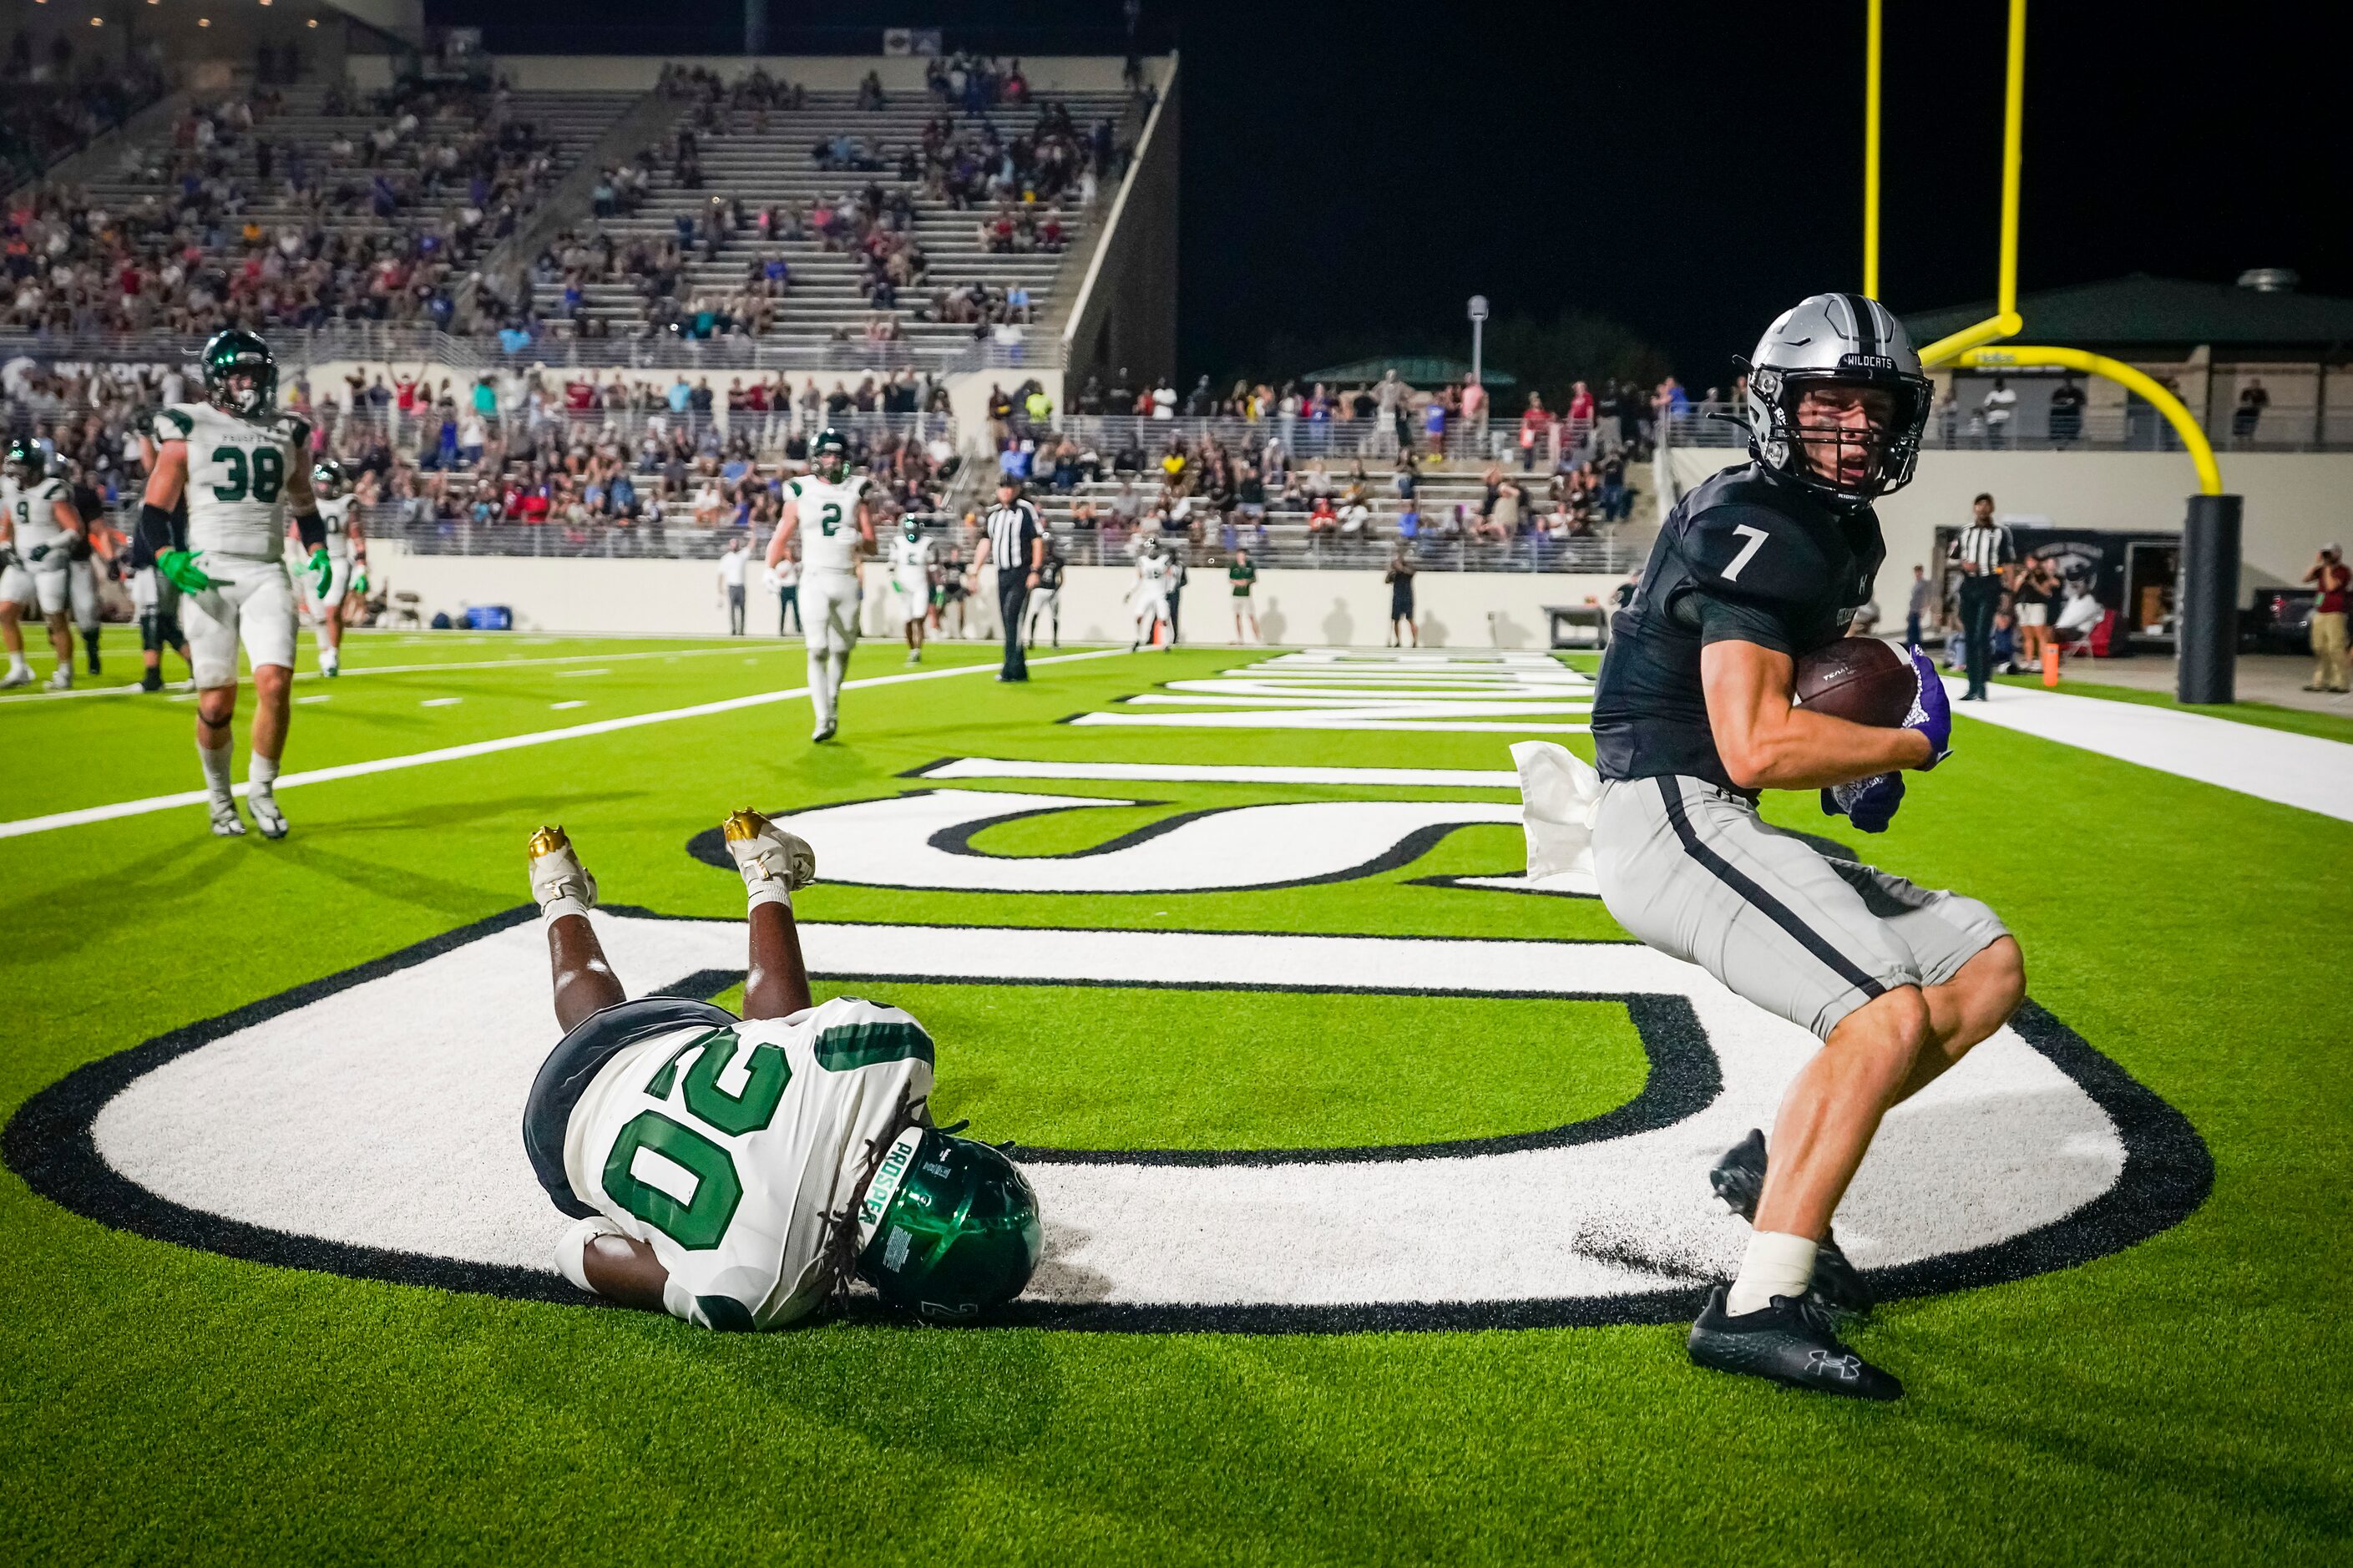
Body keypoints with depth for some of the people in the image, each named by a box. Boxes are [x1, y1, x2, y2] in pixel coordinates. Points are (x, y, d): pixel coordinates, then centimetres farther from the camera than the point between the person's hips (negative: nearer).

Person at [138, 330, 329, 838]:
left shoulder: (288, 433, 13)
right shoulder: (188, 431, 2)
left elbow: (305, 508, 23)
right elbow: (154, 509, 3)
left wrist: (319, 554, 5)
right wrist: (167, 558, -14)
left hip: (267, 574, 2)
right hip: (208, 574, -2)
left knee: (275, 683, -15)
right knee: (216, 700, 0)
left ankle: (261, 791, 4)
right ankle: (220, 797, 22)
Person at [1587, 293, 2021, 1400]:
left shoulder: (1843, 531, 18)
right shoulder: (1758, 529, -14)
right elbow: (1755, 747, -24)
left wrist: (1849, 765, 14)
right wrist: (1911, 744, -8)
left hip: (1721, 834, 10)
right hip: (1670, 818, -10)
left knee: (1986, 967, 8)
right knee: (1890, 1015, -25)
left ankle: (1778, 1164, 8)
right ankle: (1756, 1307, -22)